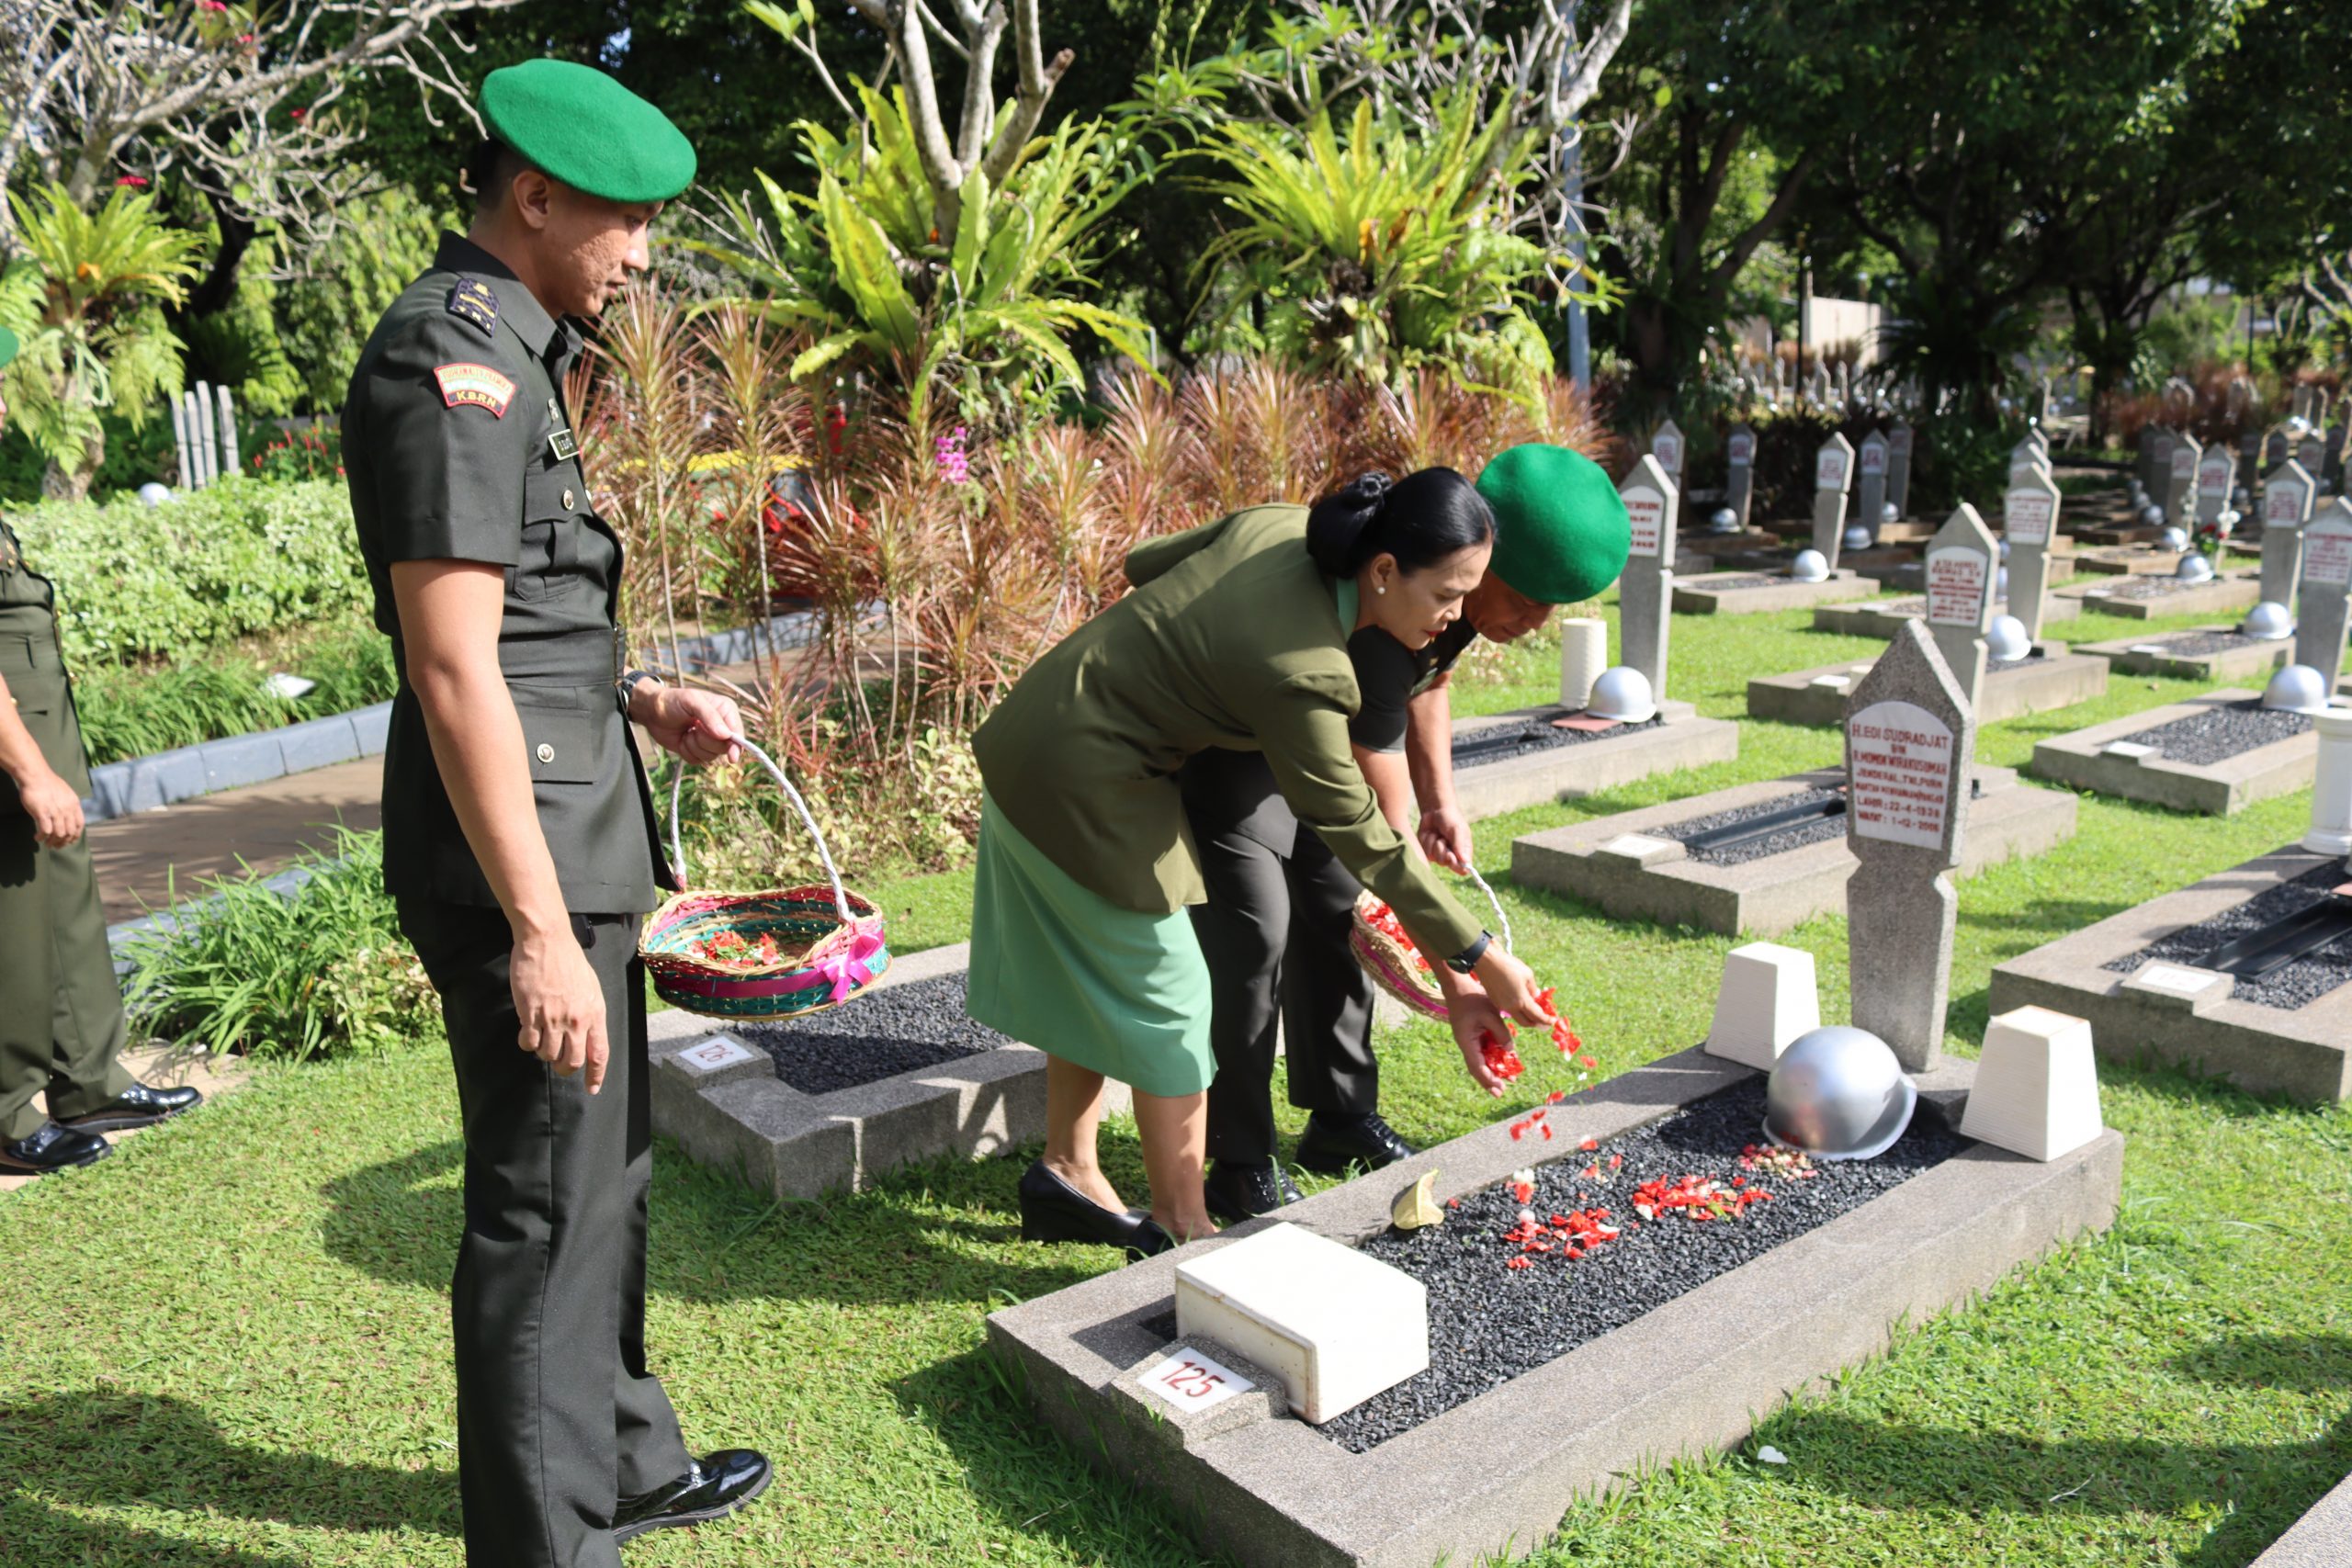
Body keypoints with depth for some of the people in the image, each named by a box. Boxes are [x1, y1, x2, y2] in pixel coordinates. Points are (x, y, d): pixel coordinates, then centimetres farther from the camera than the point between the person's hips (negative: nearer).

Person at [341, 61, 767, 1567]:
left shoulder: (506, 348, 16)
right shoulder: (455, 356, -16)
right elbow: (453, 664, -22)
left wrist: (647, 699, 10)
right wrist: (537, 928, -24)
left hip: (572, 834, 11)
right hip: (518, 857, -11)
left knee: (610, 1165, 21)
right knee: (547, 1212, 0)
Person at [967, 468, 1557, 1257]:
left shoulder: (1281, 528, -7)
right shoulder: (1302, 674, -29)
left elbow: (1145, 561, 8)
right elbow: (1359, 837, -22)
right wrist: (1480, 957, -16)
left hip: (1032, 739, 9)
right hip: (1082, 786, -9)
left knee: (1093, 978, 21)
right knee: (1167, 997, 4)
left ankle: (1067, 1173, 35)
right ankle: (1181, 1227, 18)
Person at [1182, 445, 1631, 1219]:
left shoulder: (1467, 591, -15)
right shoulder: (1375, 628, -42)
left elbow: (1428, 682, 10)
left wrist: (1442, 801, -2)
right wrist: (1459, 988, -36)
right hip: (1219, 741, -9)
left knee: (1339, 910, 9)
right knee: (1252, 936, -14)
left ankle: (1339, 1119, 23)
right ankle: (1240, 1167, -3)